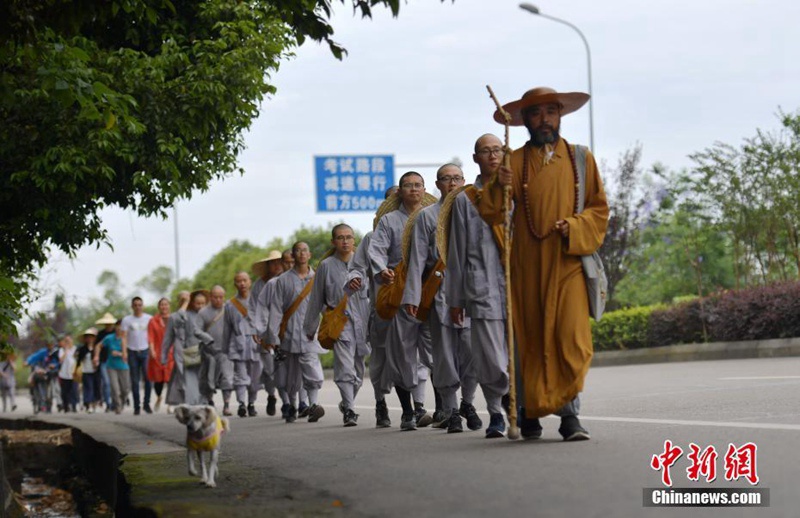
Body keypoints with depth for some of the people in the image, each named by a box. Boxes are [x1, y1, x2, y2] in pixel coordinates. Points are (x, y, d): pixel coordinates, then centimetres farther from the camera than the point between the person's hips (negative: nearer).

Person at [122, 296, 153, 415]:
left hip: (145, 351, 0)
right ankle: (136, 406, 8)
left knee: (148, 378, -9)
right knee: (135, 381, 3)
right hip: (132, 352, 0)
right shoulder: (127, 320, 5)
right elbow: (124, 337, 0)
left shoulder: (149, 319, 6)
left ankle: (147, 403, 3)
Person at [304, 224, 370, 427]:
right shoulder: (326, 266, 3)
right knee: (345, 369, -14)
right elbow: (316, 298, 11)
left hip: (362, 320, 3)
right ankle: (349, 410, -13)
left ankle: (347, 403, 32)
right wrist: (310, 327, 16)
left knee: (358, 370, 12)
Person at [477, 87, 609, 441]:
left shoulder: (581, 159, 12)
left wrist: (574, 227, -7)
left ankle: (569, 414, -10)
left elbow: (599, 209, 12)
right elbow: (492, 215, 3)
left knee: (573, 338, -13)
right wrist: (499, 189, -16)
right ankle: (531, 412, 14)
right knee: (530, 339, 3)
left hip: (568, 262, 0)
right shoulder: (514, 162, 9)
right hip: (527, 265, 0)